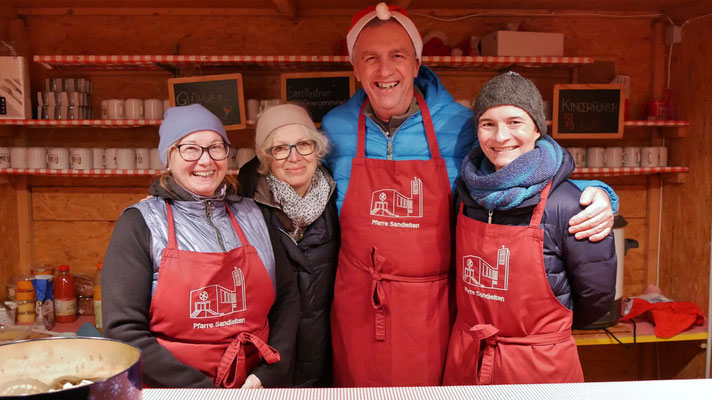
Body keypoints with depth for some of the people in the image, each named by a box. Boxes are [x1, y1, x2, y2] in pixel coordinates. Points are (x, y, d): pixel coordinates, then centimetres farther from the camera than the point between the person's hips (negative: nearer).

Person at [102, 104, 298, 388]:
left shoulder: (251, 216, 9)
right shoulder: (141, 223, -1)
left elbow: (286, 299, 9)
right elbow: (123, 330, -7)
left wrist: (266, 376, -3)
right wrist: (204, 389, -11)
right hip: (169, 389, -2)